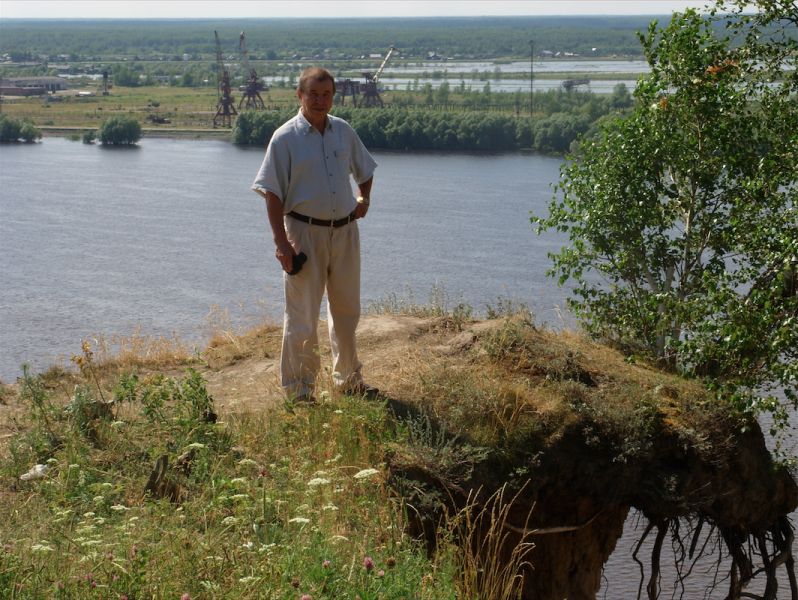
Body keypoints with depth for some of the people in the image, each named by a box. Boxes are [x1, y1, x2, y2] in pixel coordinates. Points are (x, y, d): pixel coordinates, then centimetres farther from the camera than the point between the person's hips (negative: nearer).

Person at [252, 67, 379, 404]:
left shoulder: (344, 131, 8)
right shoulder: (285, 138, -7)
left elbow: (364, 170, 26)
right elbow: (272, 193, -9)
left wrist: (364, 199, 8)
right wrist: (281, 242, -16)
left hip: (345, 231, 5)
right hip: (305, 232, -5)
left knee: (347, 311, 15)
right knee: (303, 316, -2)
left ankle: (348, 378, 30)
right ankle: (298, 388, 10)